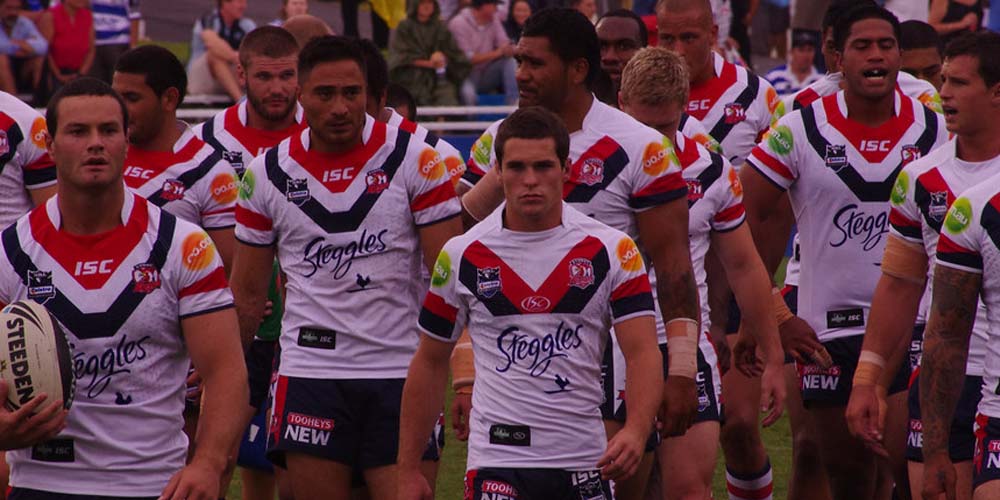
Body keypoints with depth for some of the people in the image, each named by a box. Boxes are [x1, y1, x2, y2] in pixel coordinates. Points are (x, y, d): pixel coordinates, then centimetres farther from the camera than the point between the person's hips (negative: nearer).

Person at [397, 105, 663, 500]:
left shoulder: (612, 251, 0)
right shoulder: (462, 256, 2)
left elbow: (643, 353, -7)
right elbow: (429, 363, 9)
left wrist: (635, 431, -26)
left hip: (585, 462, 1)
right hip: (496, 463, -1)